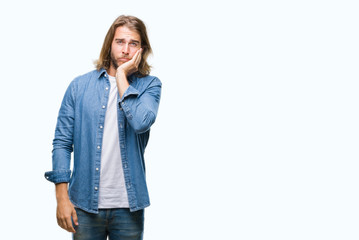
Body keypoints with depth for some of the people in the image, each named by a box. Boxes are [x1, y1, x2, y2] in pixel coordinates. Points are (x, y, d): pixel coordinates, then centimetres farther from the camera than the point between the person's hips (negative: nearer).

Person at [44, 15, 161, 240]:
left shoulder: (150, 85, 0)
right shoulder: (80, 86, 2)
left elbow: (141, 122, -21)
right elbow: (62, 142, 1)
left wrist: (122, 76, -11)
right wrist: (62, 196, -4)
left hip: (129, 206, 0)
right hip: (85, 204, 1)